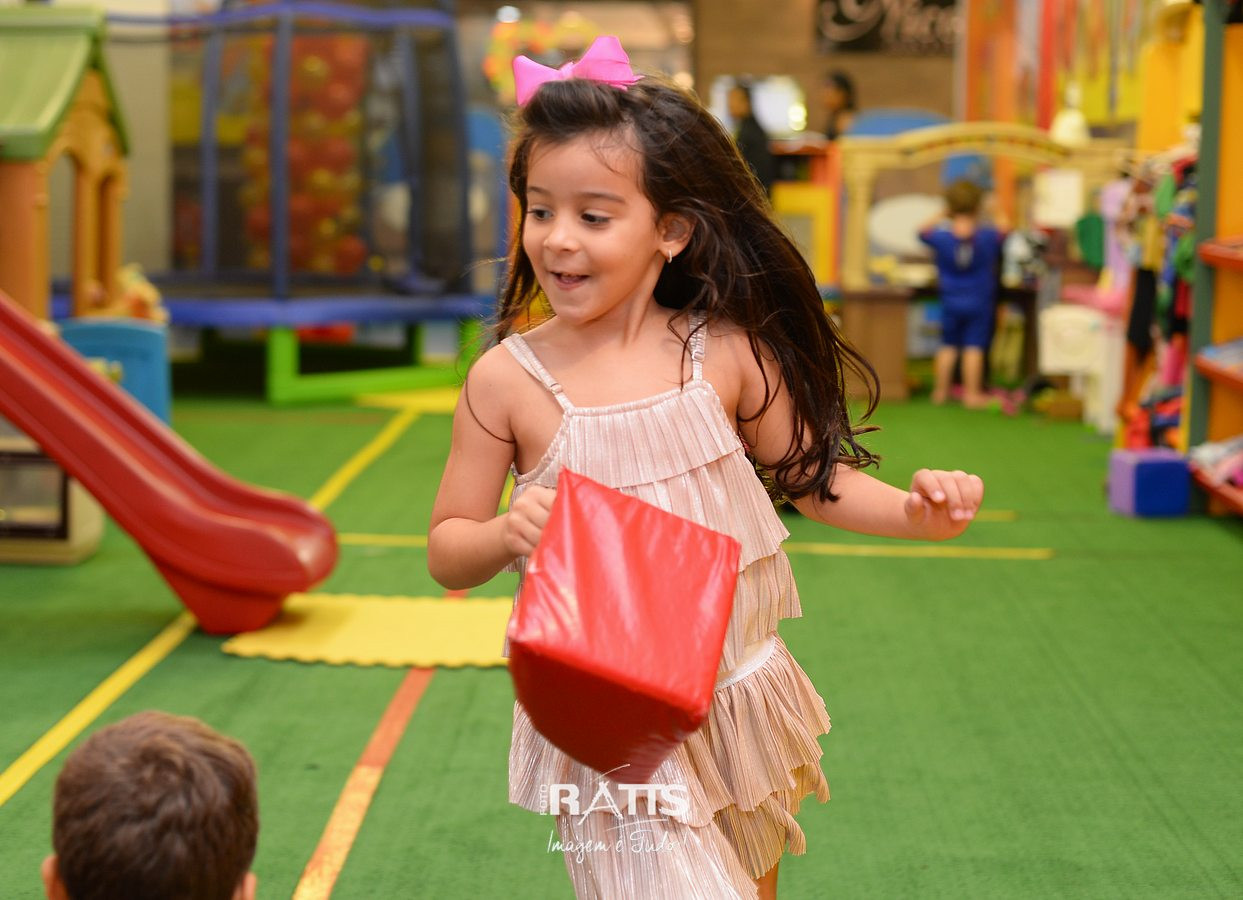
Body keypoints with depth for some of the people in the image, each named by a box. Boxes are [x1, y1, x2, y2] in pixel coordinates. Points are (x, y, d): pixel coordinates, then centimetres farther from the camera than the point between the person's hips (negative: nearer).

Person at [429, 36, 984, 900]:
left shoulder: (725, 352, -6)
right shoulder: (509, 379, -10)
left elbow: (809, 474, 8)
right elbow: (447, 552, -2)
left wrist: (914, 511, -8)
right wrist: (508, 534, -23)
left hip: (737, 691, 3)